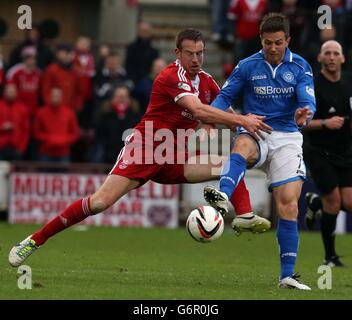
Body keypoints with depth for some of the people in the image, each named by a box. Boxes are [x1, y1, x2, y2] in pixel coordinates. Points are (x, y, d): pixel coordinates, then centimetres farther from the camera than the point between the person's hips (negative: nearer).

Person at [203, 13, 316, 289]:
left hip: (287, 138, 1)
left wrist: (304, 113, -35)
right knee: (242, 145, -39)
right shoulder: (247, 66, 3)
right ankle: (223, 198, -68)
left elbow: (308, 100, -10)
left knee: (288, 203, -10)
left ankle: (287, 275, -3)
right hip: (255, 132, -1)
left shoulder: (300, 67, 2)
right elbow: (225, 96, 5)